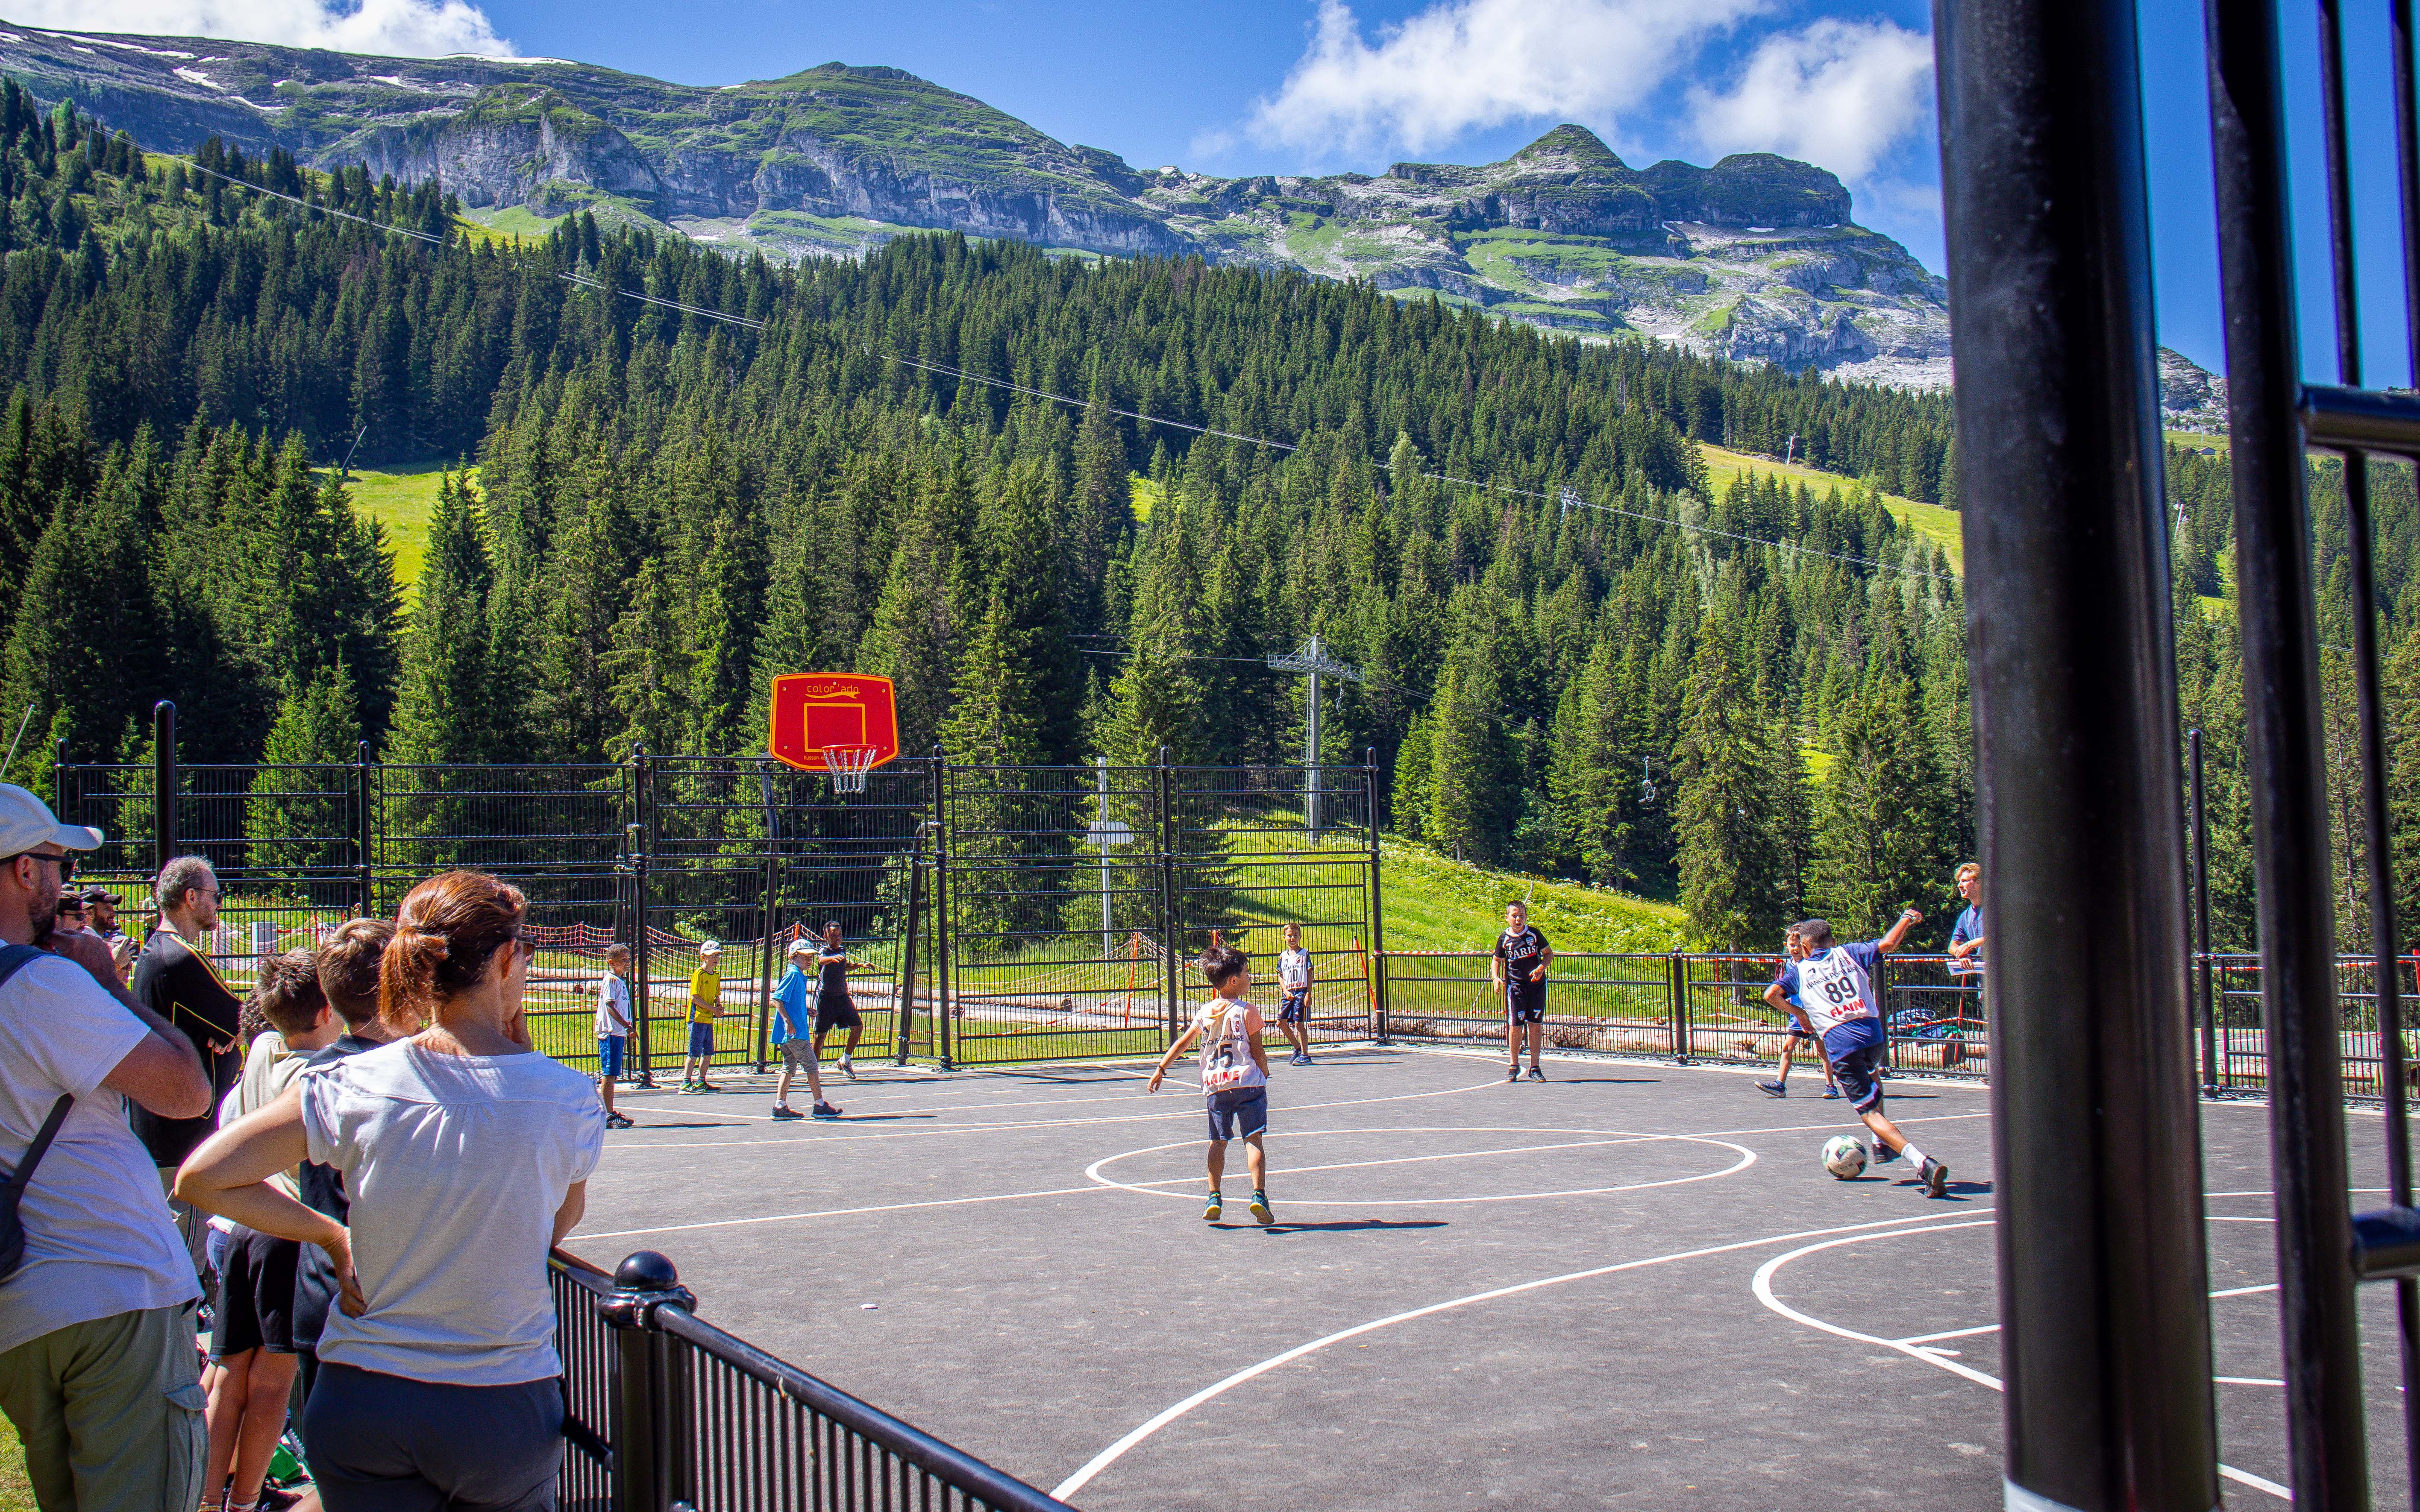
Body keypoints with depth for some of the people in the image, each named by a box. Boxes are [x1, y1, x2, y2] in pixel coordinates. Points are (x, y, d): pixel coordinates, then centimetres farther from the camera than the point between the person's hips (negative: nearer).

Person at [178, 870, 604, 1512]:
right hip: (505, 1411, -1)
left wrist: (333, 1236, 4)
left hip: (362, 1405, 1)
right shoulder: (568, 1100, -12)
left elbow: (201, 1178, -4)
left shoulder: (351, 1087, -9)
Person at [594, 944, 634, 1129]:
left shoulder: (621, 981, 18)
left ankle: (610, 1113, 22)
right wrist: (627, 1025, -26)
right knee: (609, 1073, -8)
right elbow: (610, 1006, -19)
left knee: (611, 1073, 14)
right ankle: (608, 1115, -8)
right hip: (610, 1032, -10)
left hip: (618, 1032, 10)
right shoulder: (610, 980, -11)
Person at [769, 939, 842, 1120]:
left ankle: (780, 1107, 9)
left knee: (789, 1068, 11)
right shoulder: (793, 974, -13)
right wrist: (788, 1021, -24)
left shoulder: (799, 976, 17)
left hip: (788, 1033, 10)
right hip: (795, 1032, -10)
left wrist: (806, 1011, 13)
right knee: (812, 1066, -2)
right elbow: (777, 999, -21)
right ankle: (819, 1106, 3)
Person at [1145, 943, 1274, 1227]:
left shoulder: (1205, 1012, 8)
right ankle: (1259, 1195, -14)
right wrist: (1264, 1075, 15)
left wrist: (1160, 1070, 17)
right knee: (1253, 1140, -4)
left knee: (1218, 1142, 12)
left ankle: (1214, 1198, 9)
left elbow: (1181, 1044, 11)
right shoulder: (1247, 1012, -4)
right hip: (1248, 1082, -4)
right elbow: (1258, 1052, -3)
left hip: (1215, 1086, 4)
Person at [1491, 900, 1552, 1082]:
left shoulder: (1534, 934, -2)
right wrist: (1496, 978, -5)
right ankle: (1514, 1066, 12)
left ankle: (1535, 1068, 9)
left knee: (1535, 1025, 1)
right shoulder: (1504, 939, -1)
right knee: (1515, 1025, -4)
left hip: (1537, 984, 0)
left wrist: (1541, 968, -12)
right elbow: (1497, 960, 12)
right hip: (1515, 985, 0)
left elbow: (1549, 954, 6)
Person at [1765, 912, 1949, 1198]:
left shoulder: (1799, 970, 15)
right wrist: (1907, 918, 21)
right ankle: (1884, 1145, 34)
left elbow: (1771, 994, 2)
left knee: (1869, 1111, -4)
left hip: (1839, 1041, -3)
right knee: (1871, 1079, 37)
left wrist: (1799, 1014, 17)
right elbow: (1887, 944, 5)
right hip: (1872, 1031, 3)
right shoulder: (1847, 953, 17)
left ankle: (1922, 1162, -22)